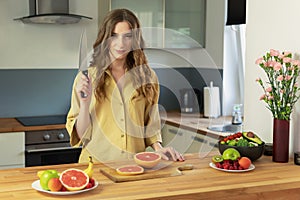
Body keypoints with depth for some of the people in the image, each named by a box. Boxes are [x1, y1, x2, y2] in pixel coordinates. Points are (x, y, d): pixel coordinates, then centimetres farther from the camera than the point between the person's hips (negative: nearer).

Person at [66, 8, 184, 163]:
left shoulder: (147, 76, 7)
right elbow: (81, 135, 1)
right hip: (97, 162, -2)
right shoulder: (86, 77, -1)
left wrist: (158, 147, 2)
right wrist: (85, 103, -14)